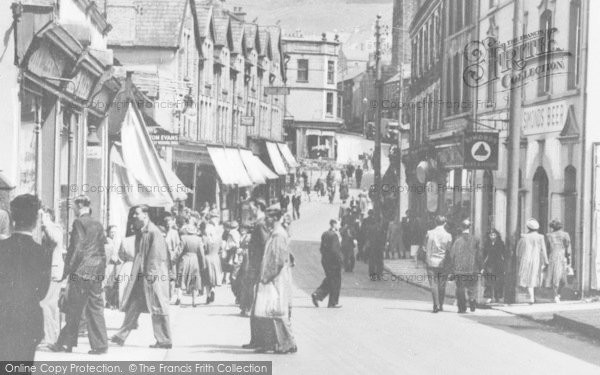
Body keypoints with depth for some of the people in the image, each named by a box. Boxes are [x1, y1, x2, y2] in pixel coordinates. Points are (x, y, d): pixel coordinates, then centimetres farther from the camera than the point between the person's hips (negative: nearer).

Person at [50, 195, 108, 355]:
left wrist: (69, 269, -10)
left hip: (81, 270, -6)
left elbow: (78, 248, -14)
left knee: (74, 309, 1)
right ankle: (100, 344, 4)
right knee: (95, 308, 7)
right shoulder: (98, 224, 13)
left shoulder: (79, 222, -7)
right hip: (97, 271, 6)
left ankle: (66, 343, 8)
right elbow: (102, 249, 14)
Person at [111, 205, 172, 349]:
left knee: (157, 307, -3)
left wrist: (151, 274, -19)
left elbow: (156, 256, -17)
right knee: (133, 305, 11)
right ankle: (121, 336, 15)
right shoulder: (140, 232, 12)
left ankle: (164, 341, 3)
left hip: (152, 274, -9)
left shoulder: (153, 232, -15)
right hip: (140, 275, 9)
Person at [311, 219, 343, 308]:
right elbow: (334, 250, -22)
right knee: (335, 281, 3)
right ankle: (333, 303, 8)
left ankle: (317, 295, 5)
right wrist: (340, 259, -15)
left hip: (325, 260, 8)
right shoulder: (334, 235, -16)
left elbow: (322, 248, 12)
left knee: (329, 280, 19)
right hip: (334, 261, -8)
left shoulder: (324, 234, 10)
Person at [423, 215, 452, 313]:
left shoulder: (429, 233, -4)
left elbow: (425, 247, 1)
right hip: (443, 262, 1)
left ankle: (436, 304, -12)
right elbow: (449, 250, -1)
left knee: (433, 284, 1)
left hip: (431, 262, -1)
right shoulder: (448, 236, -5)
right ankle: (441, 305, 18)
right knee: (442, 285, 11)